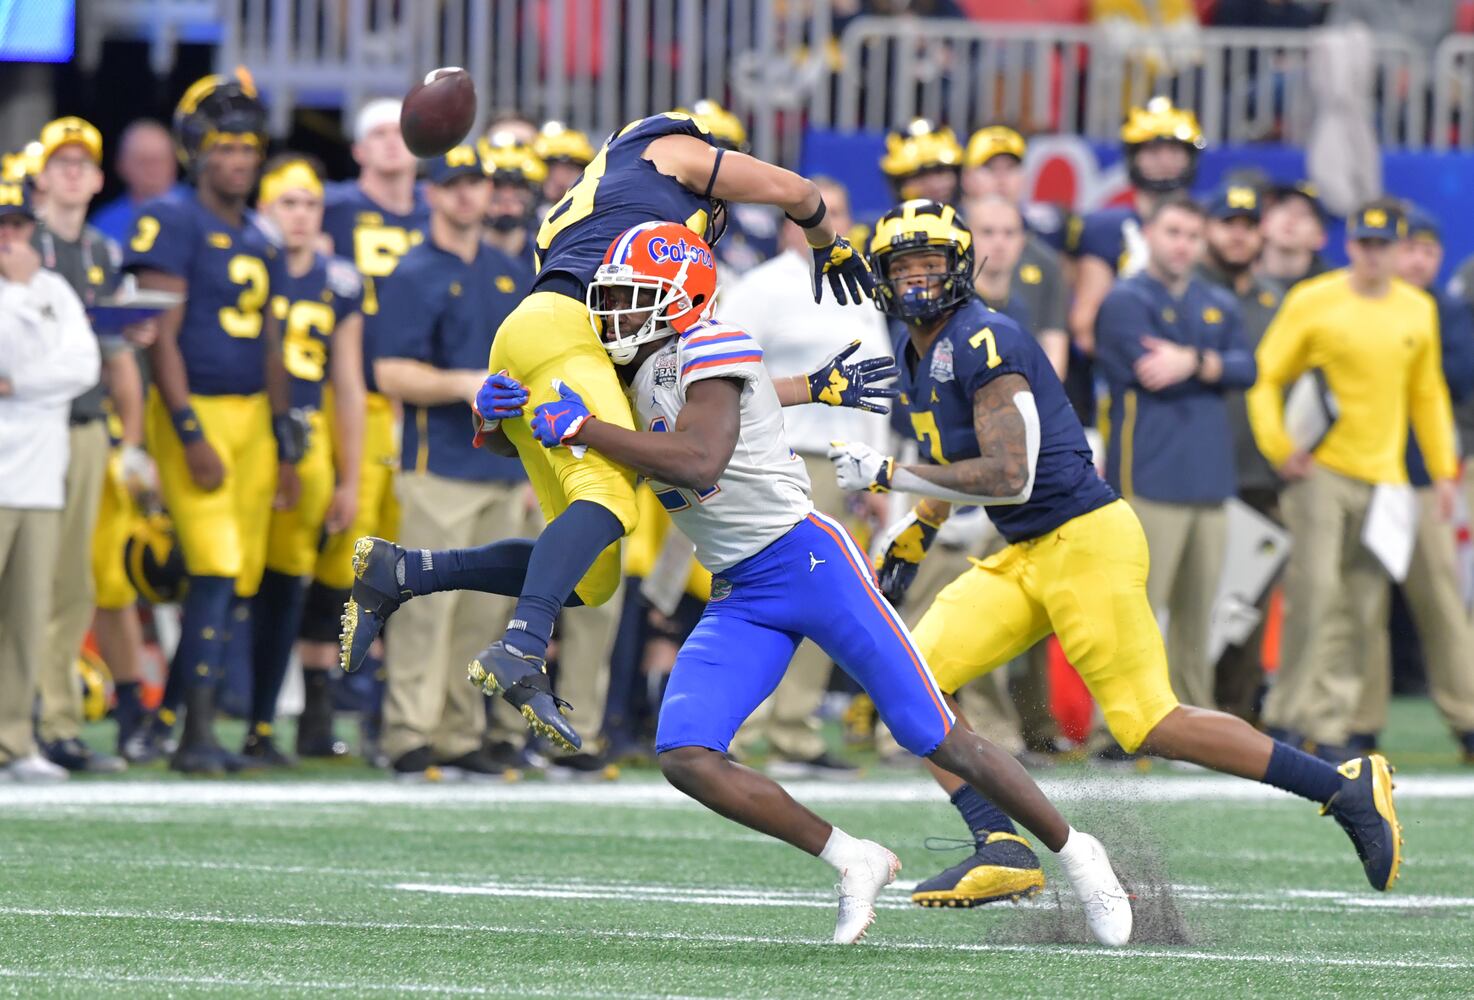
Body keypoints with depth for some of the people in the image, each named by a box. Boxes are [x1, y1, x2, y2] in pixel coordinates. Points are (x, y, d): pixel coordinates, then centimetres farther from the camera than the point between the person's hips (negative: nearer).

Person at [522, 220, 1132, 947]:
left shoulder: (710, 352, -13)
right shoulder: (632, 375, 12)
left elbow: (699, 461, -28)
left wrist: (581, 428, -24)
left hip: (807, 561, -8)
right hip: (737, 600, 8)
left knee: (936, 738, -3)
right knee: (686, 759, -12)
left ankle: (1075, 853, 16)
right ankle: (852, 864, 1)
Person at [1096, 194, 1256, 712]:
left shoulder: (1218, 305, 19)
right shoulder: (1126, 300, 0)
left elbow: (1246, 368, 2)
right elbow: (1149, 374, -13)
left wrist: (1194, 362, -15)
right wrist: (1214, 367, -3)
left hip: (1209, 476, 6)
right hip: (1150, 474, -6)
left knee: (1197, 617, 9)